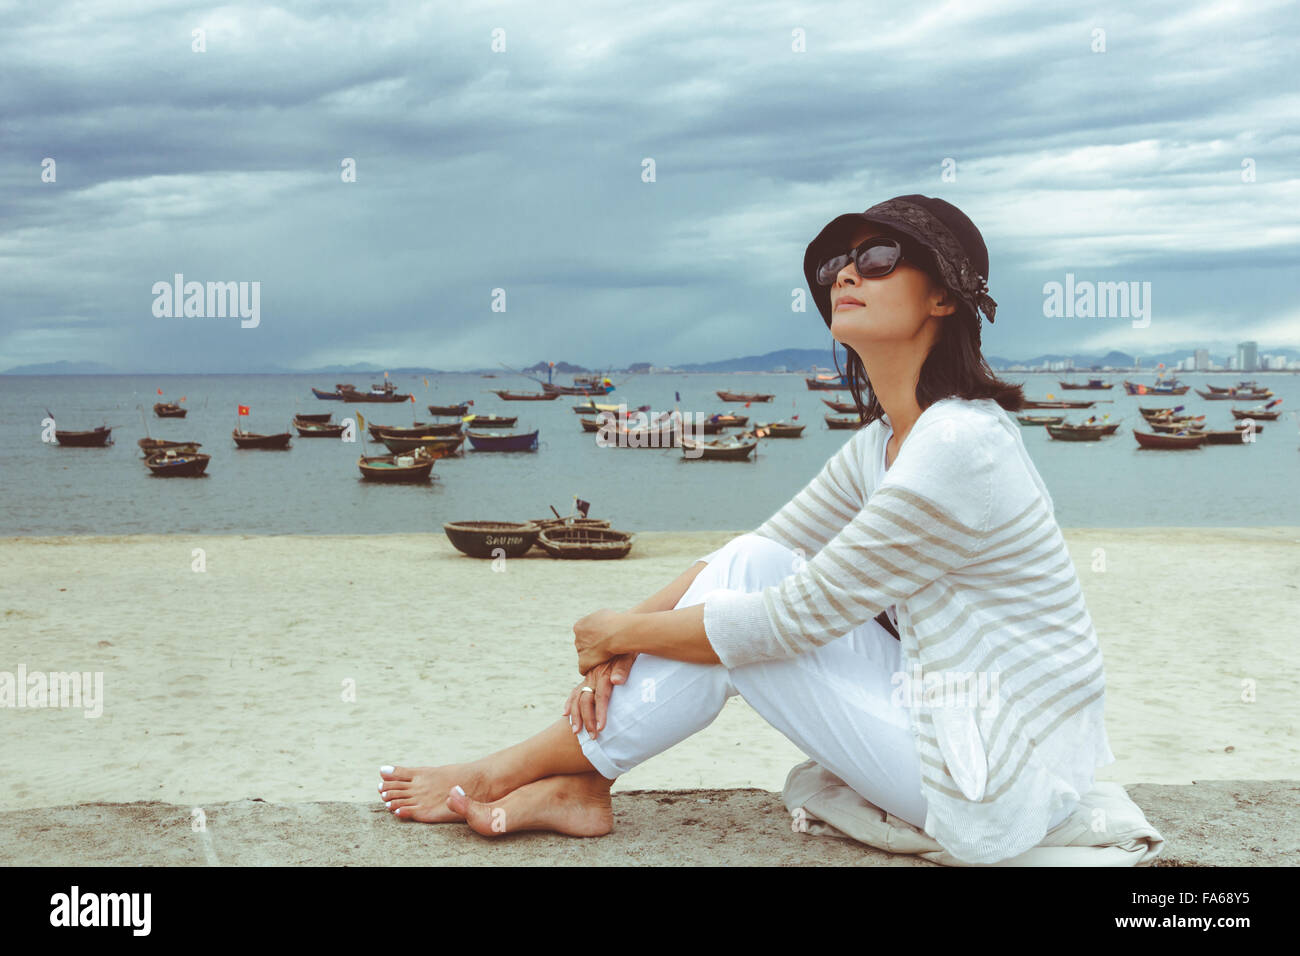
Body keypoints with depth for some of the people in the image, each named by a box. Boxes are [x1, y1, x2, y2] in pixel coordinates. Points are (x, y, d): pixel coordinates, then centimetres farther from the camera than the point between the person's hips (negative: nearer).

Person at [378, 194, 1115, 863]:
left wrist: (621, 631, -9)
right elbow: (755, 556, 11)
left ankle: (506, 774, 6)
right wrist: (624, 641, -4)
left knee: (736, 624, -9)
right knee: (749, 569, -1)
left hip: (1000, 795, -8)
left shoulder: (960, 447, -23)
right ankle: (579, 784, 0)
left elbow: (791, 620, -21)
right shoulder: (882, 445, 7)